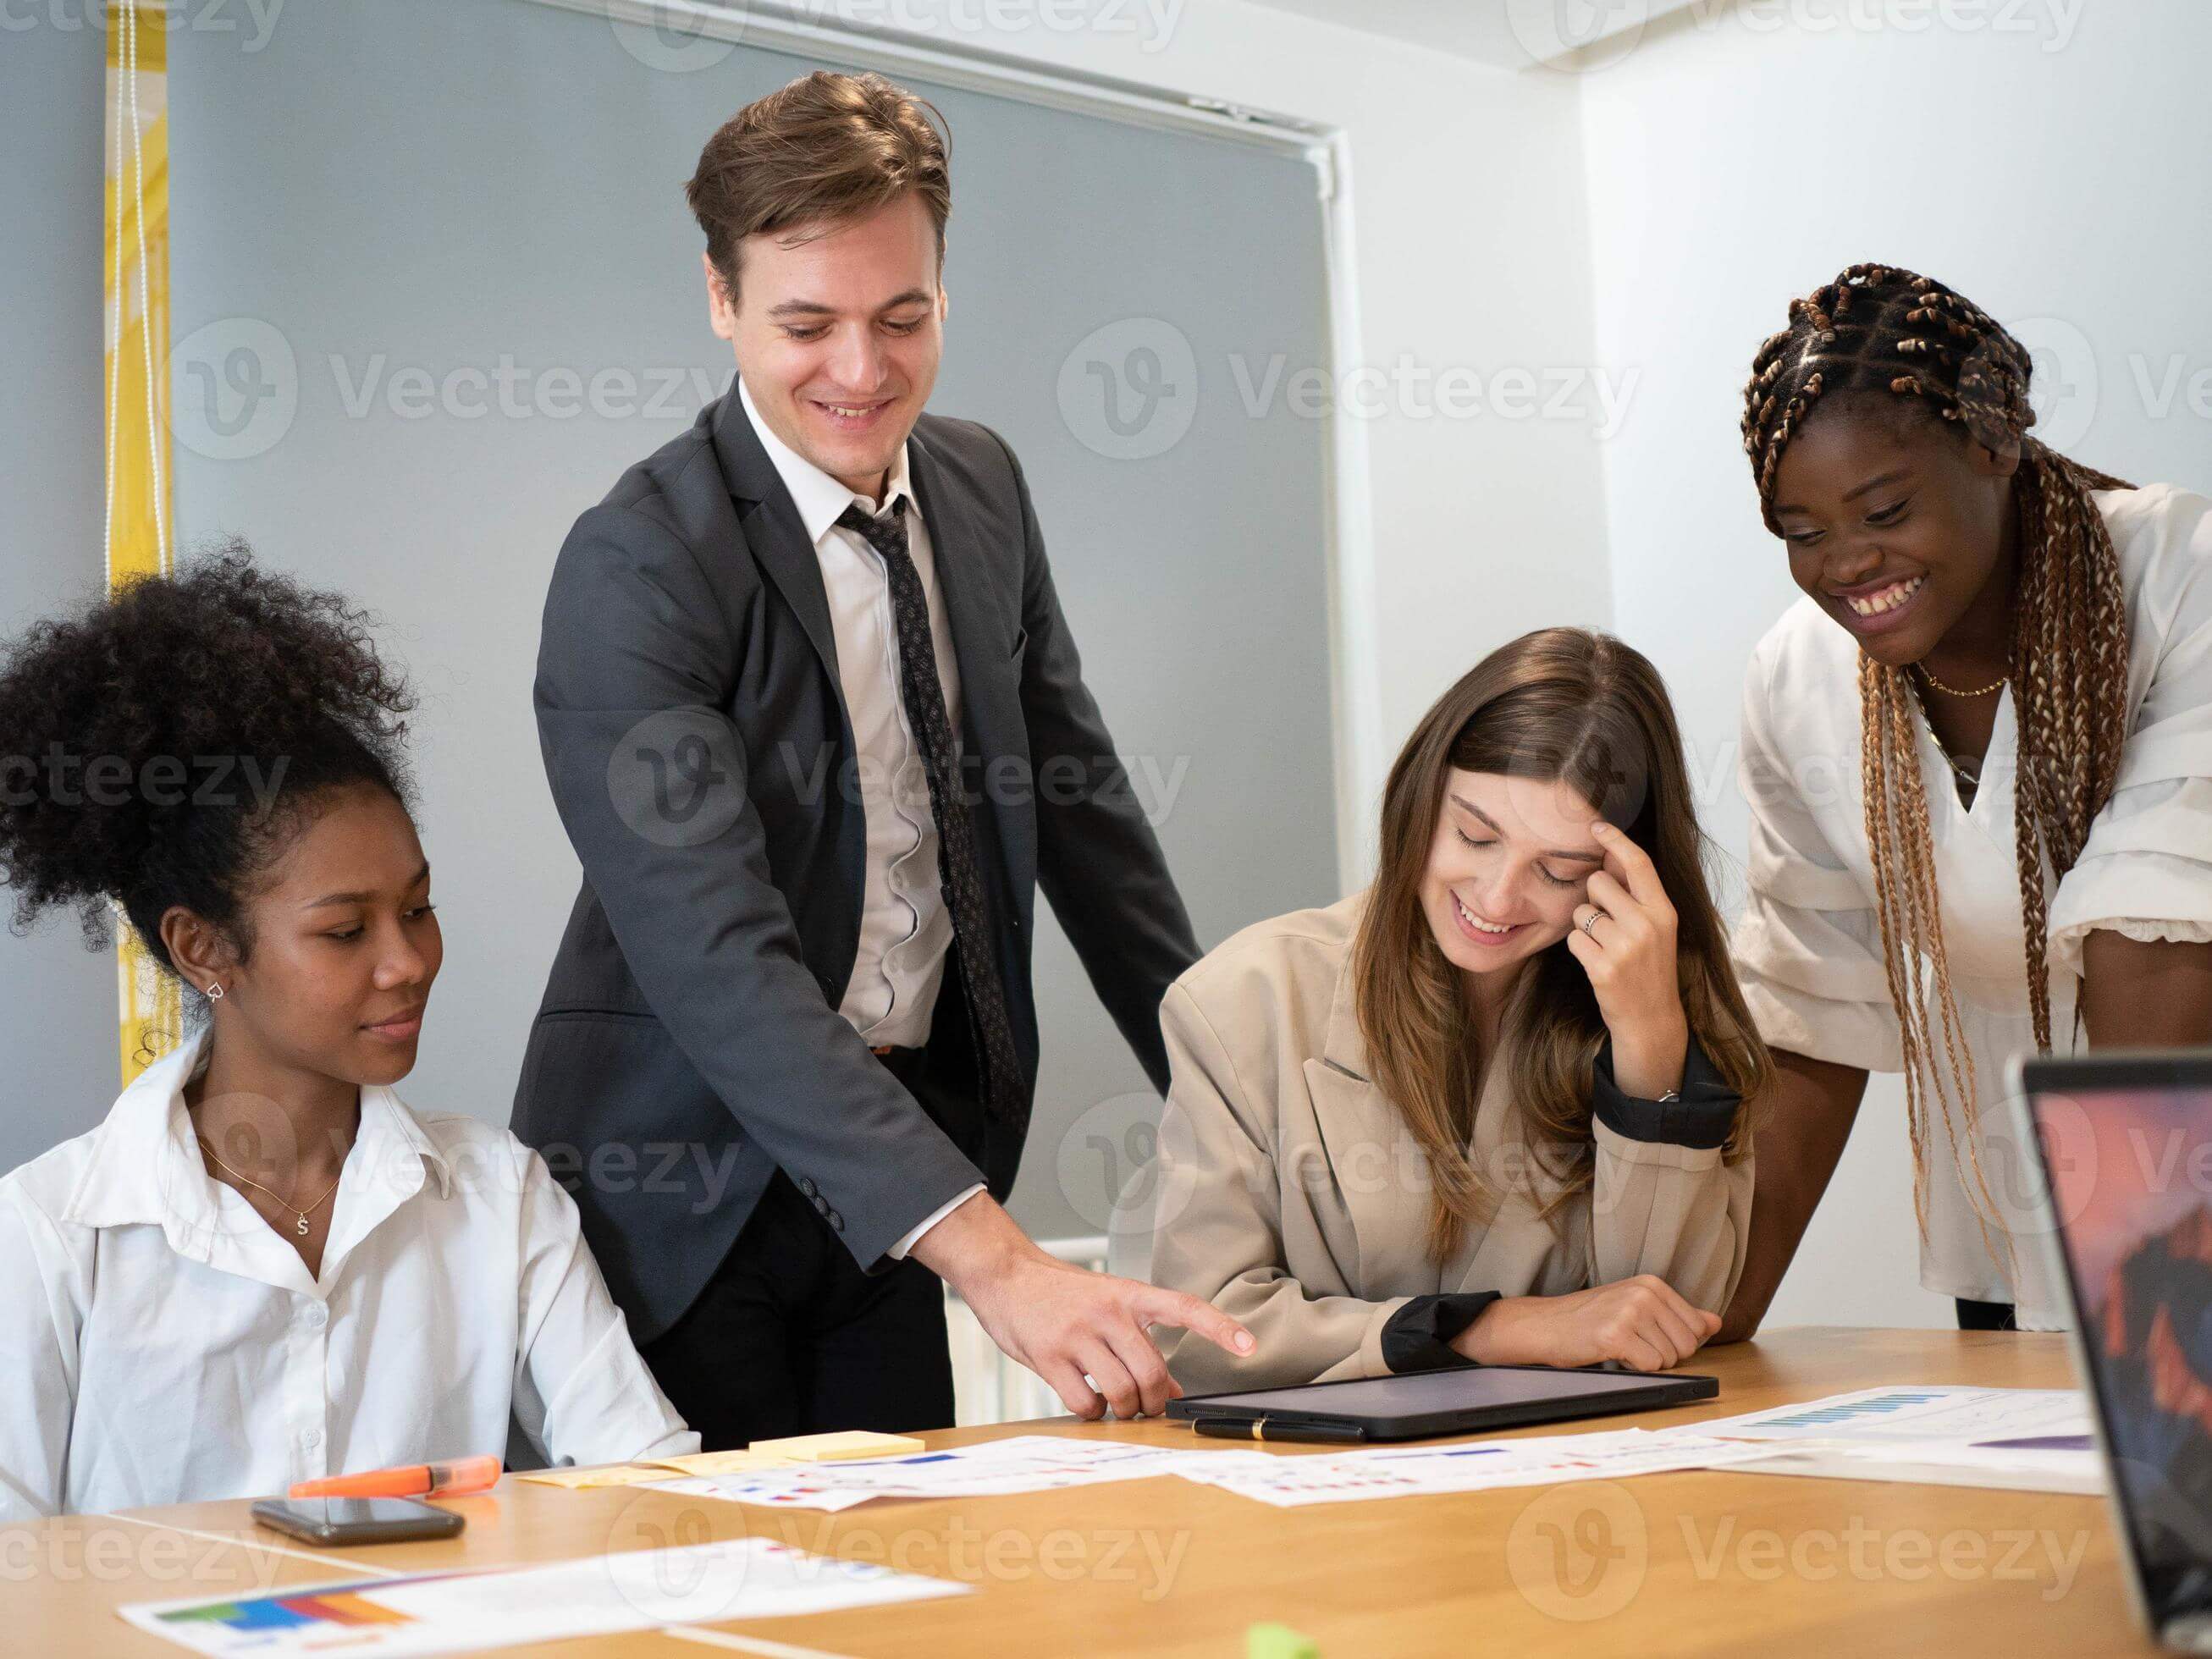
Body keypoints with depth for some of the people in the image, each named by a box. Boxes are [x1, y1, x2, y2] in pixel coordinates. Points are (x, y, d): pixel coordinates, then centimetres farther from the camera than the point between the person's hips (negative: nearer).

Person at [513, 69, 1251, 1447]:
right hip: (693, 1173, -5)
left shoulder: (984, 488, 3)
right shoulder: (636, 569, -19)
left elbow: (1078, 797, 12)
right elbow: (715, 957, -29)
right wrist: (993, 1256, -37)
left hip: (902, 1149, 6)